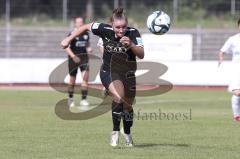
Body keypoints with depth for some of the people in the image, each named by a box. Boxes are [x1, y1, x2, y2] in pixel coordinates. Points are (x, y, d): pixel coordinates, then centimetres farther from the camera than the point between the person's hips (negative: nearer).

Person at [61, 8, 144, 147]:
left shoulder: (133, 33, -21)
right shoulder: (105, 30, -19)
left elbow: (141, 55, -28)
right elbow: (86, 27, -2)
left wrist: (131, 45, -45)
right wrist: (69, 39, 1)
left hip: (128, 73, 2)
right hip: (108, 72, -2)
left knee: (128, 107, 12)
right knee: (119, 96, -30)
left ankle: (127, 134, 41)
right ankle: (115, 132, -17)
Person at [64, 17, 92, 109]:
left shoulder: (86, 34, 5)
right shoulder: (72, 34, -10)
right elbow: (66, 47, -14)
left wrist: (88, 48, 0)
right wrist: (73, 56, -24)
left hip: (84, 57, 3)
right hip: (74, 59, -3)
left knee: (85, 77, -14)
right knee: (72, 80, 7)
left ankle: (83, 100, -12)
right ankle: (70, 98, 29)